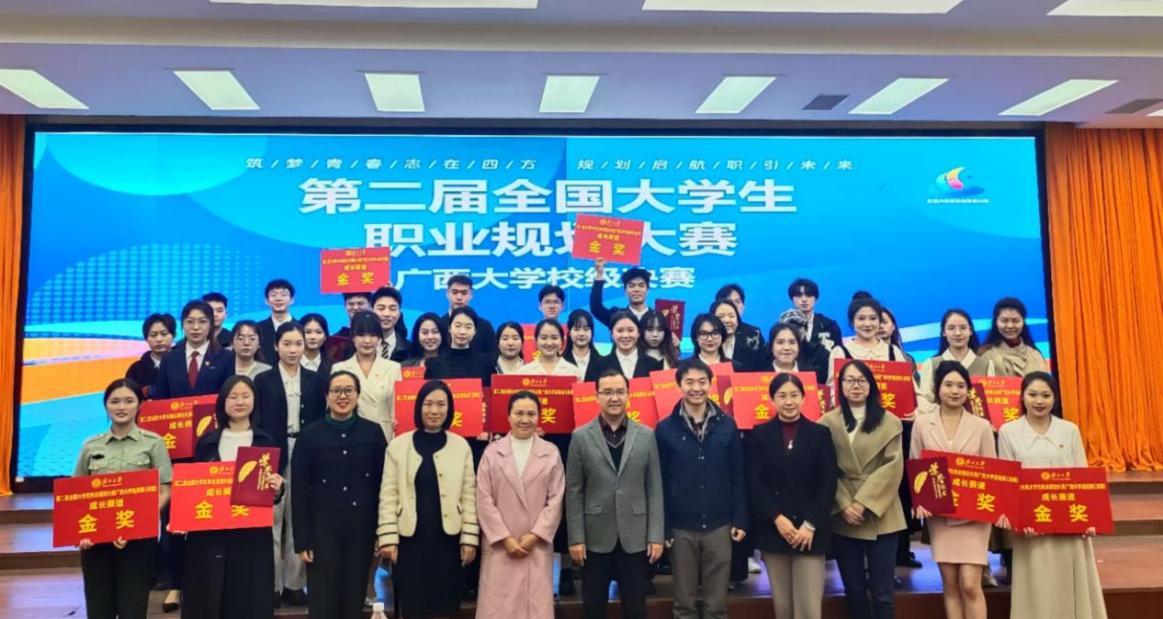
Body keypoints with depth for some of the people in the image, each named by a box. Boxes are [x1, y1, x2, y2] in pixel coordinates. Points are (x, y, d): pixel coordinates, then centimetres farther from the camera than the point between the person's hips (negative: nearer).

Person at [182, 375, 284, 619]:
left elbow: (275, 494, 6)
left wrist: (277, 490, -16)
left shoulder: (266, 442, 3)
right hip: (208, 534, 1)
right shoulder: (206, 442, 7)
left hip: (252, 536, -1)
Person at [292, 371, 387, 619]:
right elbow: (299, 491, -3)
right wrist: (302, 540, -6)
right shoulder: (309, 435, -2)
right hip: (322, 529, -1)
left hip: (361, 528, 1)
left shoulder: (373, 432, 1)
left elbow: (384, 484, 2)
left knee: (355, 599, 10)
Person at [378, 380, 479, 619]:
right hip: (410, 539, 0)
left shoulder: (461, 446, 3)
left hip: (448, 539, 1)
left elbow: (469, 496, 3)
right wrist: (388, 538, -6)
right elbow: (388, 495, 0)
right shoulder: (398, 445, 1)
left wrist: (470, 538, -2)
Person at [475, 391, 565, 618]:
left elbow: (556, 499, 1)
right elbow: (484, 500, -1)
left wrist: (535, 535, -7)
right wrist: (504, 538, -8)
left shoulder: (551, 453, 5)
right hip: (499, 546, 0)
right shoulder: (492, 452, 4)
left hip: (537, 546, 1)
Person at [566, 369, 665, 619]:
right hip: (596, 538, 0)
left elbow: (654, 489, 2)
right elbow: (574, 492, -2)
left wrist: (656, 535, -3)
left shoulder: (646, 435, 2)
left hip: (635, 538, 1)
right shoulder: (581, 437, -1)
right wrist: (576, 538, -6)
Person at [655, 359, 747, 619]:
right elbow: (660, 482, -1)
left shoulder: (727, 425, 2)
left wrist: (740, 520, -1)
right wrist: (662, 527, -4)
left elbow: (738, 477, 4)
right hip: (681, 527, -1)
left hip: (719, 525, 1)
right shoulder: (665, 429, -1)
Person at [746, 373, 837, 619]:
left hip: (810, 532, -1)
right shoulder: (759, 435, 6)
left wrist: (810, 524, -9)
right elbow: (754, 483, 0)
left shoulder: (820, 434, 5)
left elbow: (828, 484, 0)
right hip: (772, 530, 1)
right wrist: (777, 518, -11)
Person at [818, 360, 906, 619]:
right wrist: (844, 504, -12)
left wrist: (864, 503, -13)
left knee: (882, 593, 1)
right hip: (843, 518, 1)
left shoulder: (889, 422, 2)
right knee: (854, 592, 10)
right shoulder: (828, 422, 3)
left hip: (880, 516, -1)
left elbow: (893, 467, -6)